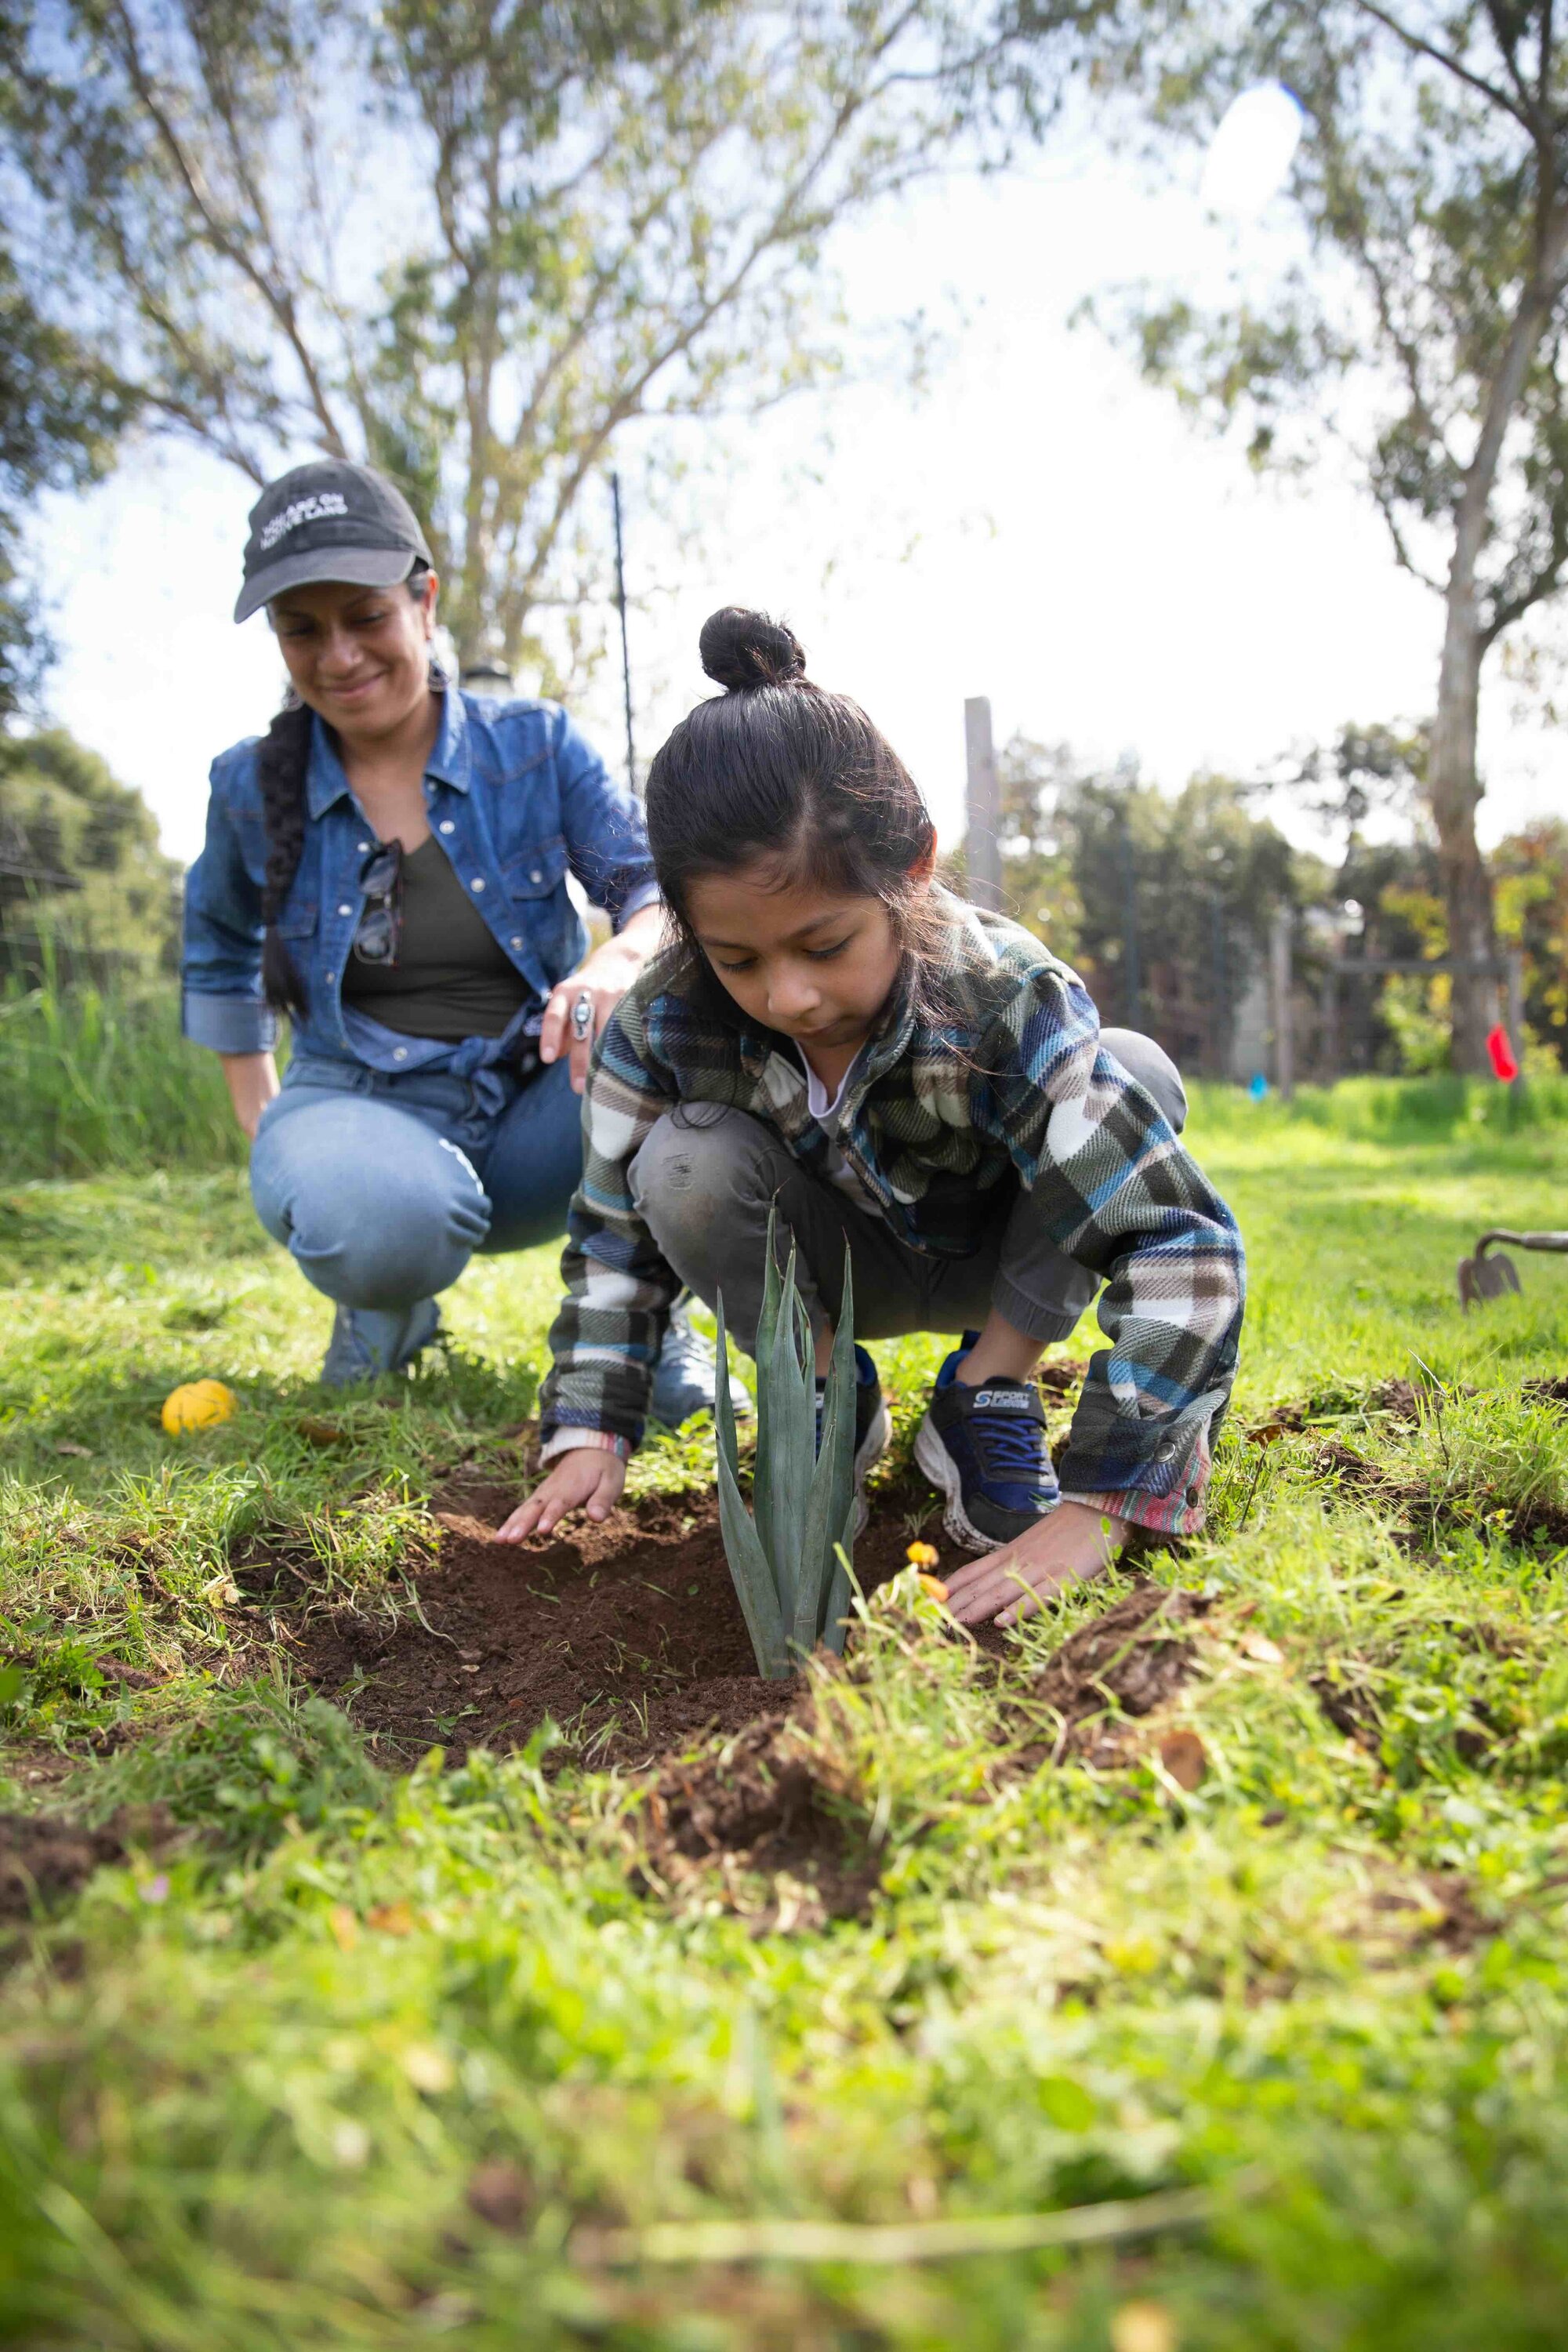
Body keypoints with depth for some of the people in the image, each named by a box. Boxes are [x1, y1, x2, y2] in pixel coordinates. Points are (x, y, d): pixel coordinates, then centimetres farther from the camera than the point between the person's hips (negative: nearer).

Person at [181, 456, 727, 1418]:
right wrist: (261, 1119, 16)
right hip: (362, 1107, 0)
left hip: (537, 1105, 1)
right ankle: (385, 1312, 2)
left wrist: (622, 958, -33)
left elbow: (659, 889, -9)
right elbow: (222, 947, 20)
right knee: (378, 1215, -38)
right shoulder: (252, 787, 1)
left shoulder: (535, 745, -2)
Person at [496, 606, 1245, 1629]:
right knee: (684, 1168, -29)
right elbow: (615, 1238, -12)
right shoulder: (665, 1027, -26)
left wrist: (1095, 1508, -46)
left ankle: (992, 1394, -12)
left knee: (1134, 1070, -29)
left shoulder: (1008, 1003, -36)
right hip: (843, 1267, 2)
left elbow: (1182, 1244, -41)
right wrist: (591, 1433, -22)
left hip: (1004, 1261, -1)